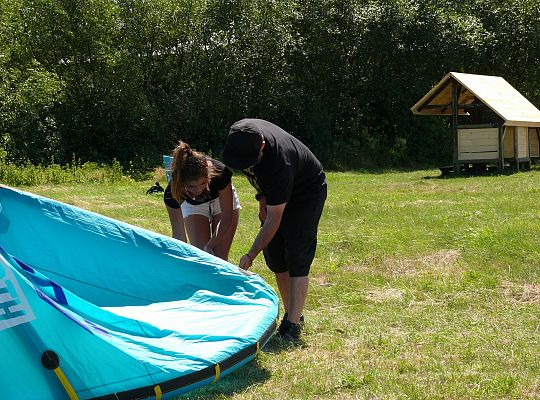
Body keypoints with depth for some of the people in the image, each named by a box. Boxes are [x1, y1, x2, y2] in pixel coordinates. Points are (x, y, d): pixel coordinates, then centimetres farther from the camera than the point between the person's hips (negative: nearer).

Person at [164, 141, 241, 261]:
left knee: (220, 258, -6)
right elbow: (178, 234, -23)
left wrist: (209, 246, -28)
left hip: (223, 201, 0)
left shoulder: (220, 173, -40)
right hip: (193, 206, 0)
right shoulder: (172, 192, -35)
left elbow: (226, 216, -26)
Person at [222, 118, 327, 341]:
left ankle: (293, 325, -15)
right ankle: (291, 314, 11)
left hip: (307, 192, -7)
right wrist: (262, 198, 1)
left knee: (297, 258, -15)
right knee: (274, 256, 2)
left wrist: (250, 255, -33)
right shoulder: (241, 135, -22)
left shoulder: (279, 164, -42)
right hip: (273, 193, 7)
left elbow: (273, 221, -35)